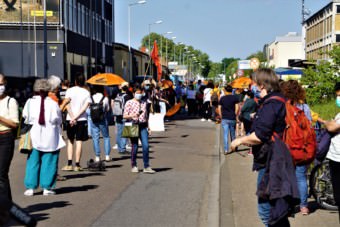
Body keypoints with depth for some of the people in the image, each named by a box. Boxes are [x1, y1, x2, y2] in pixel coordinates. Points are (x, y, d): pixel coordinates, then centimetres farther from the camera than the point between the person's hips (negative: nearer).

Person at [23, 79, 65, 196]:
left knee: (32, 161, 8)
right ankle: (47, 187, 7)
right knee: (48, 162, 6)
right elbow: (59, 121, 0)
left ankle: (30, 187, 8)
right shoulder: (53, 104, -7)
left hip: (34, 137, 1)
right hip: (50, 138, -1)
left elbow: (25, 116, 3)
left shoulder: (29, 102, -4)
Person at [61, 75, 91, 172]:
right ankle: (77, 165, 2)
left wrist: (72, 118, -13)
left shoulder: (70, 90, 1)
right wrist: (76, 117, -12)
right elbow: (85, 107, -8)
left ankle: (69, 164, 3)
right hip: (82, 120, 0)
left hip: (70, 119, 0)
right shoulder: (86, 92, 3)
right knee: (79, 142, 3)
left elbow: (67, 104, -10)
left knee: (70, 141, 10)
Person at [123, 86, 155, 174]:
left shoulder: (144, 102, 13)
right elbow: (125, 116, -4)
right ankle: (134, 166, 18)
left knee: (146, 146, -8)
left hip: (143, 126, 3)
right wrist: (133, 115, -21)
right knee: (134, 147, 2)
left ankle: (146, 167, -4)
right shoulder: (129, 103, 0)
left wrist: (148, 126, 17)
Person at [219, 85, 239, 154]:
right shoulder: (235, 97, 0)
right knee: (232, 134, 15)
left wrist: (222, 116, 10)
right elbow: (237, 107, -6)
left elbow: (219, 108, 2)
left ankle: (226, 150, -5)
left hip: (224, 119, 0)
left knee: (225, 134, 0)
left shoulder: (222, 98, 4)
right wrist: (235, 115, 5)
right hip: (232, 119, 0)